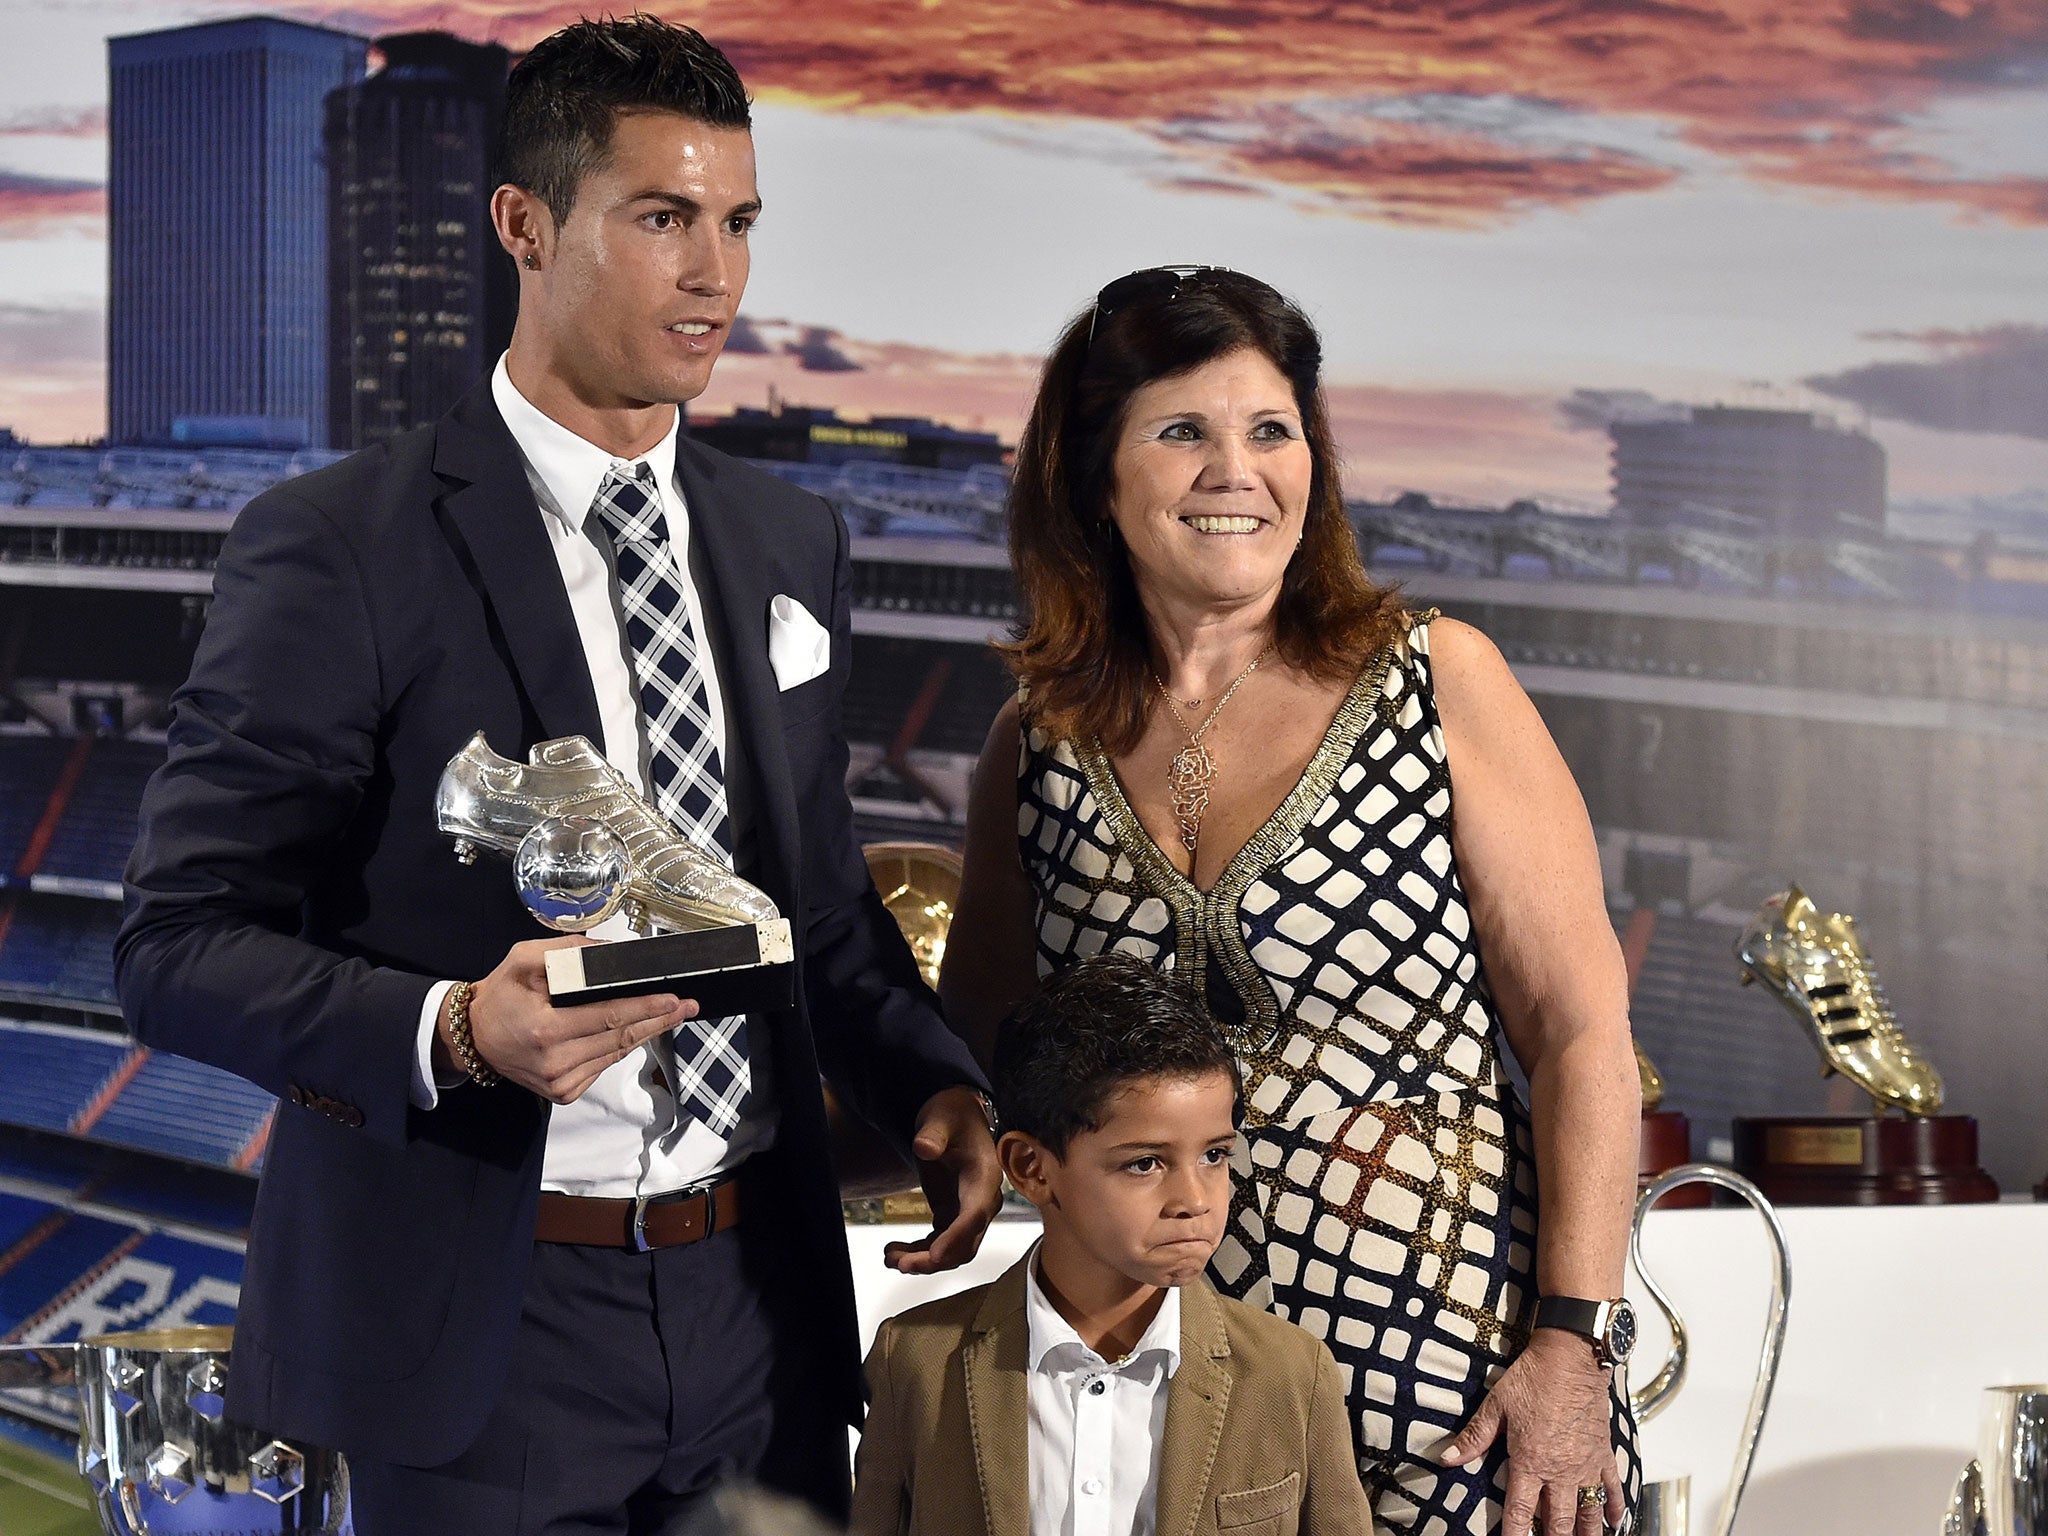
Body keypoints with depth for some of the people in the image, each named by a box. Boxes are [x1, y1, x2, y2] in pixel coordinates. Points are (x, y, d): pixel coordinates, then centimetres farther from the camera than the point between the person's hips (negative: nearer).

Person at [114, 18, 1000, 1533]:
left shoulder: (792, 543, 9)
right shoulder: (336, 551, -11)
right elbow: (181, 946, -12)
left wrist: (931, 1082, 0)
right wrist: (454, 1031, -28)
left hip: (760, 1304, 5)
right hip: (485, 1332, -5)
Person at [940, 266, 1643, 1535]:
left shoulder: (1436, 681, -3)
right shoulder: (1041, 745, 6)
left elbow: (1581, 1028, -5)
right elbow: (979, 1054, 16)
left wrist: (1575, 1344, -12)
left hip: (1451, 1381, -2)